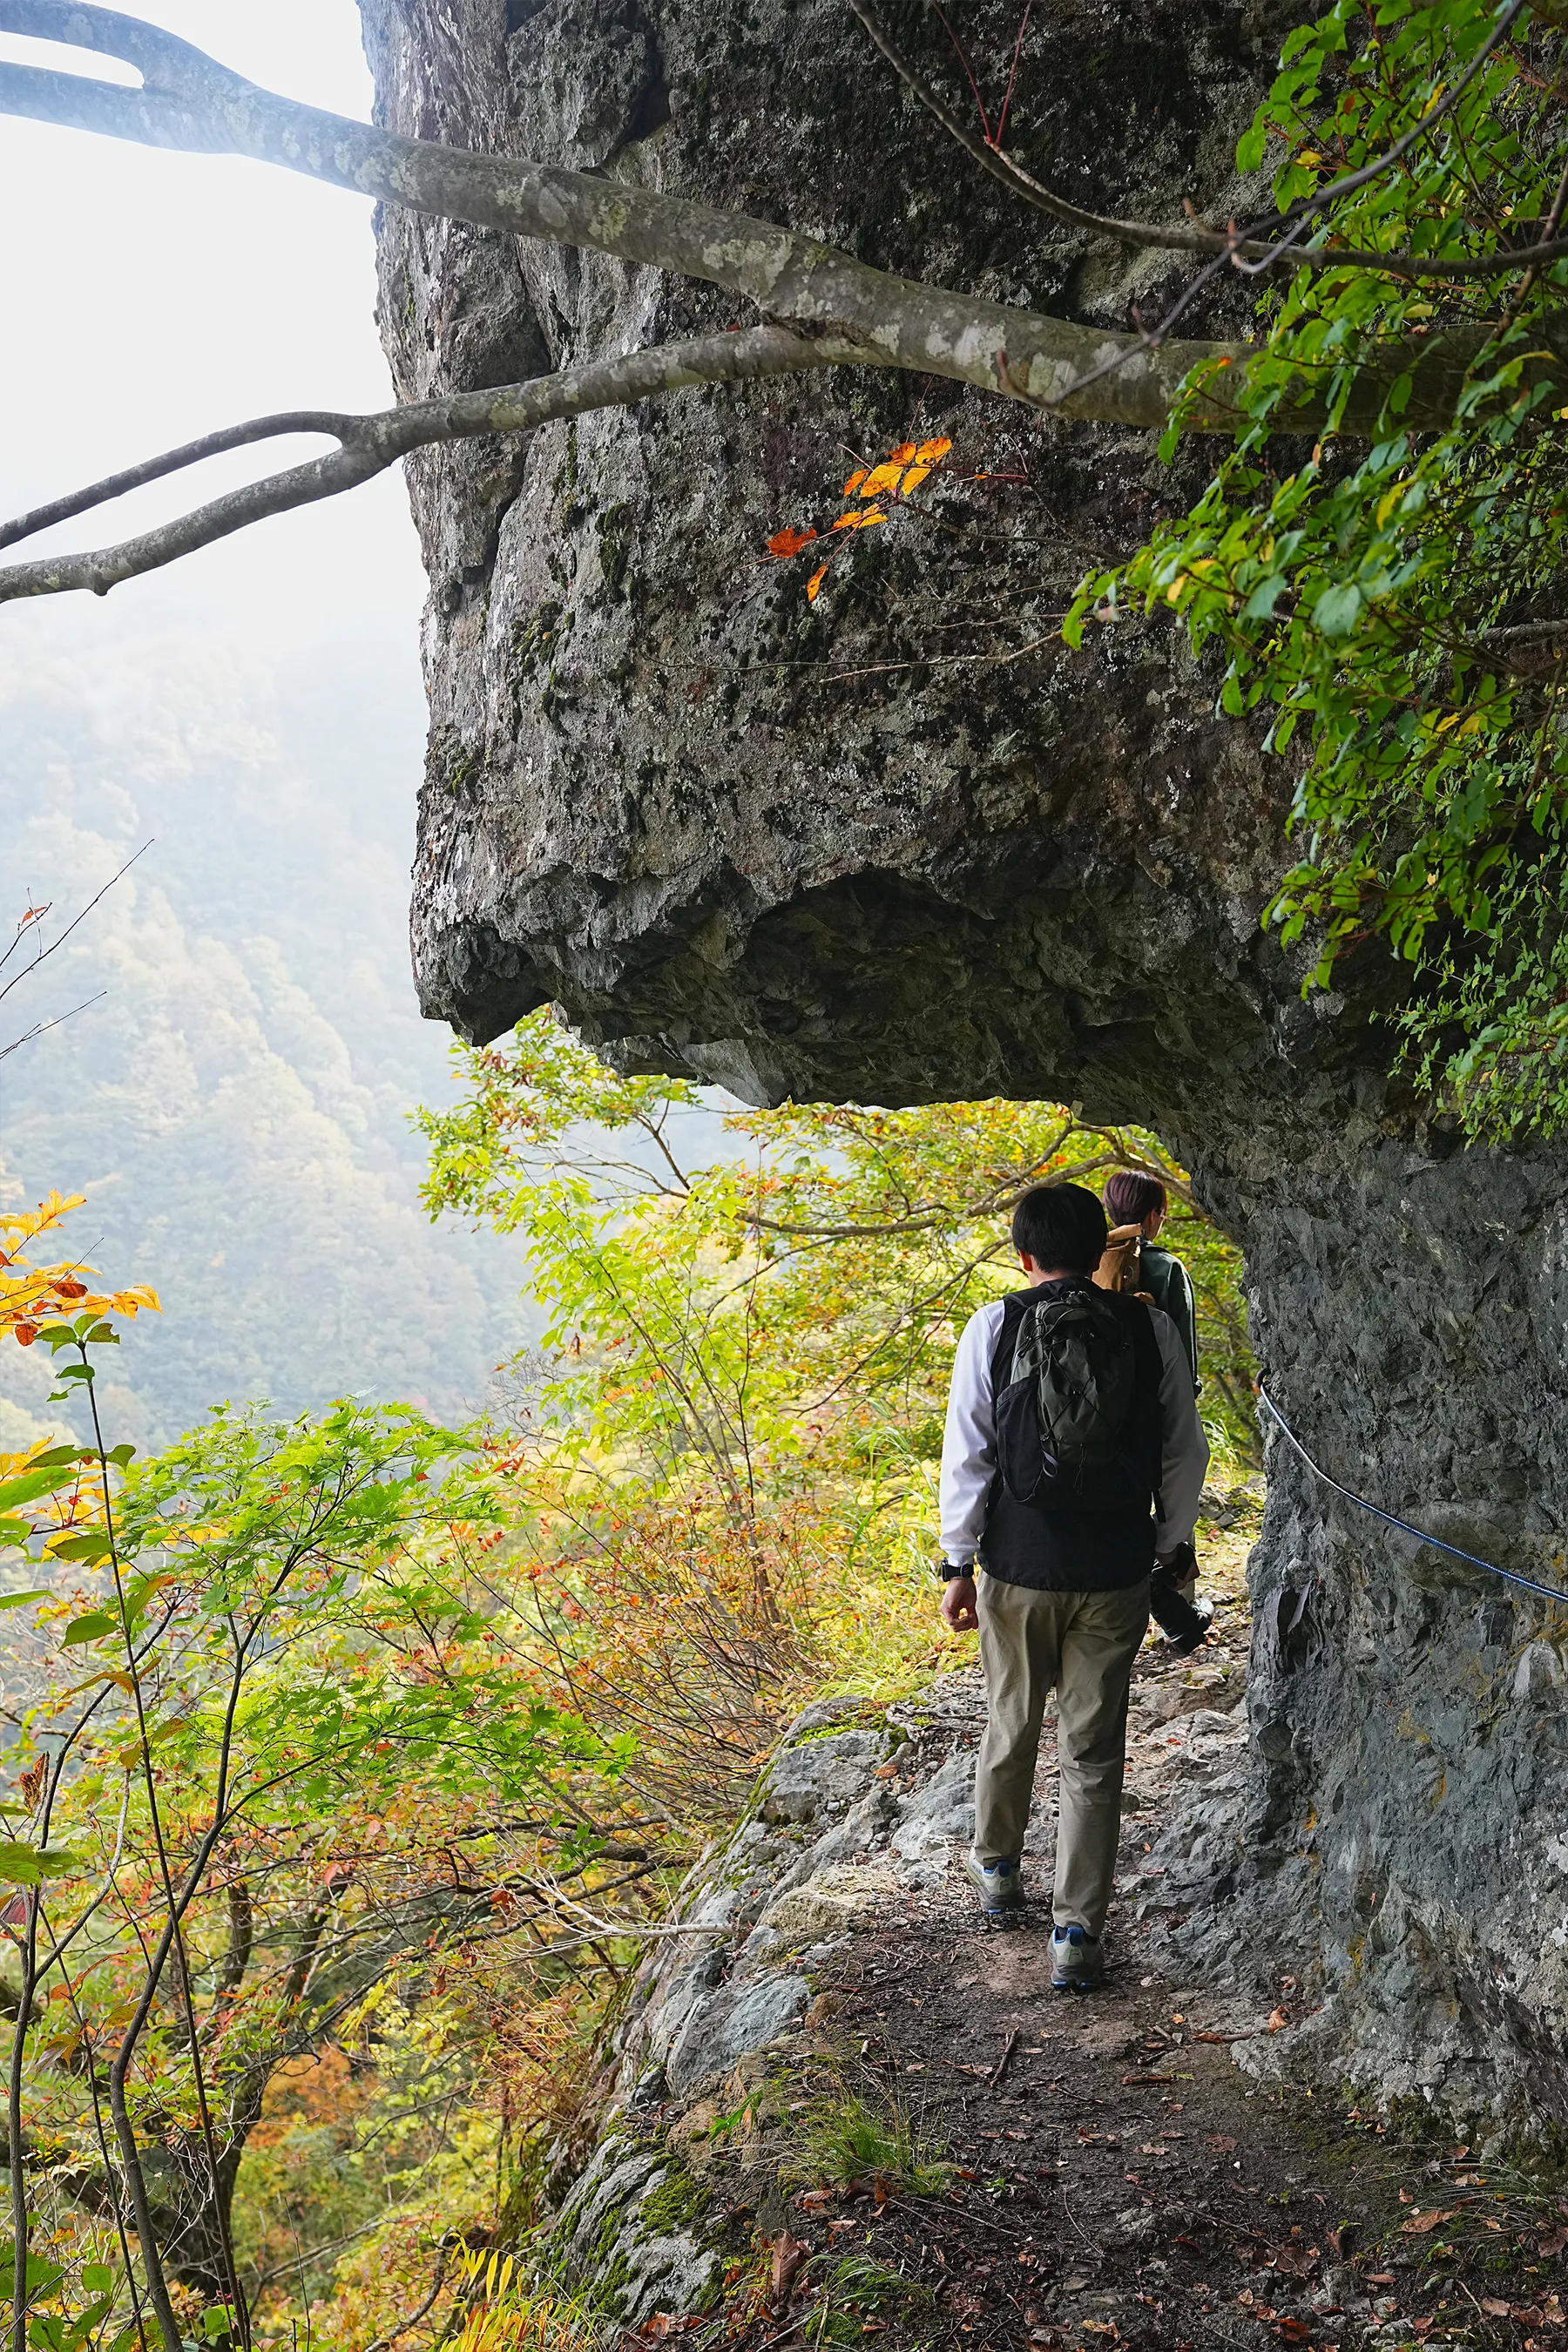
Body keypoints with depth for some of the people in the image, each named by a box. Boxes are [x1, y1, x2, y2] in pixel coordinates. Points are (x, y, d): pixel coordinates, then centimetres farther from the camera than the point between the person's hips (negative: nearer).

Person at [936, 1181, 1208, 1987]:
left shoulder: (995, 1326, -7)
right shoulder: (1150, 1329, -3)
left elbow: (968, 1455, -6)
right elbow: (1185, 1453, 3)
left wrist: (958, 1564, 1)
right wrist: (1168, 1544, 15)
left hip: (1017, 1567, 0)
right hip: (1115, 1576, 0)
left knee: (1010, 1726, 21)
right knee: (1093, 1753, 10)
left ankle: (996, 1869, 41)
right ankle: (1076, 1932, 12)